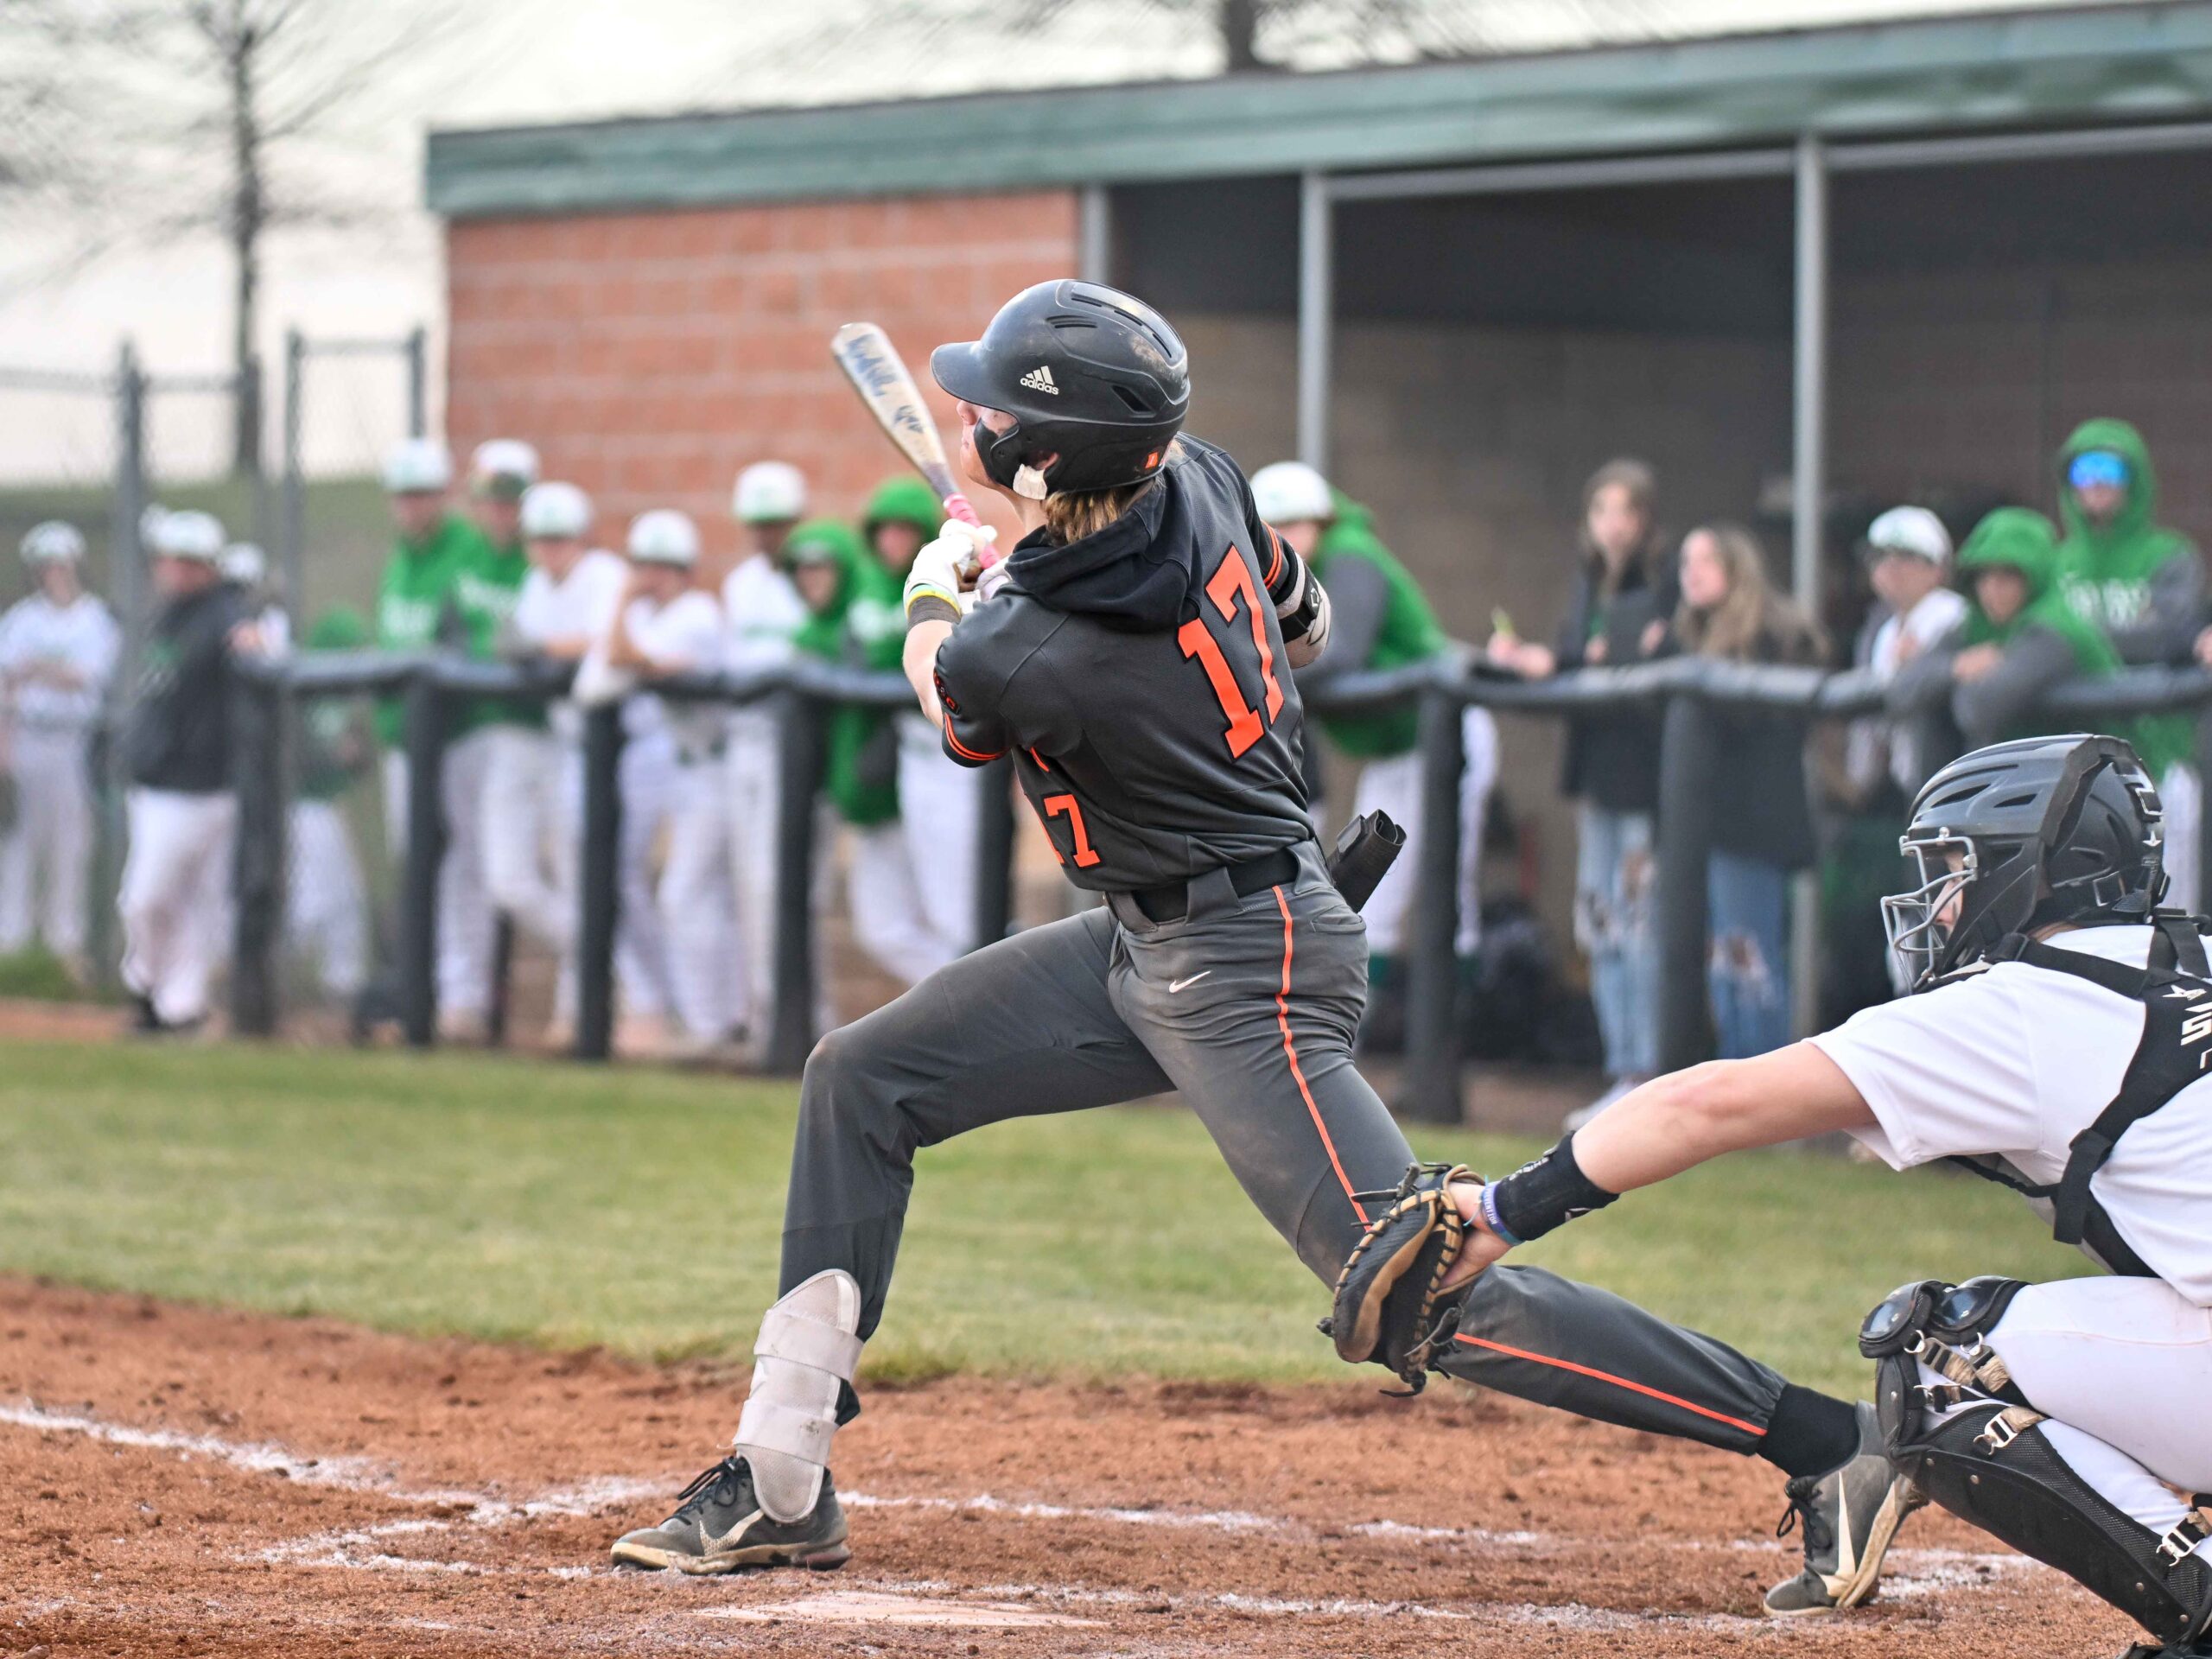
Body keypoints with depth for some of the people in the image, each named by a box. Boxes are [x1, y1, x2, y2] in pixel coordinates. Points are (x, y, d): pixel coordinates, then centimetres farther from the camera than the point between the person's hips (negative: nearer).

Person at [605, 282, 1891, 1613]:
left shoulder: (1035, 654, -27)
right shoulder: (1197, 476, -7)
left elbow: (944, 681, 0)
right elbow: (1305, 627, 14)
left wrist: (936, 590, 22)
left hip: (1241, 978, -10)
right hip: (1145, 946, 10)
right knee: (860, 1081, 8)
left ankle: (1826, 1440, -12)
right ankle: (785, 1483, 12)